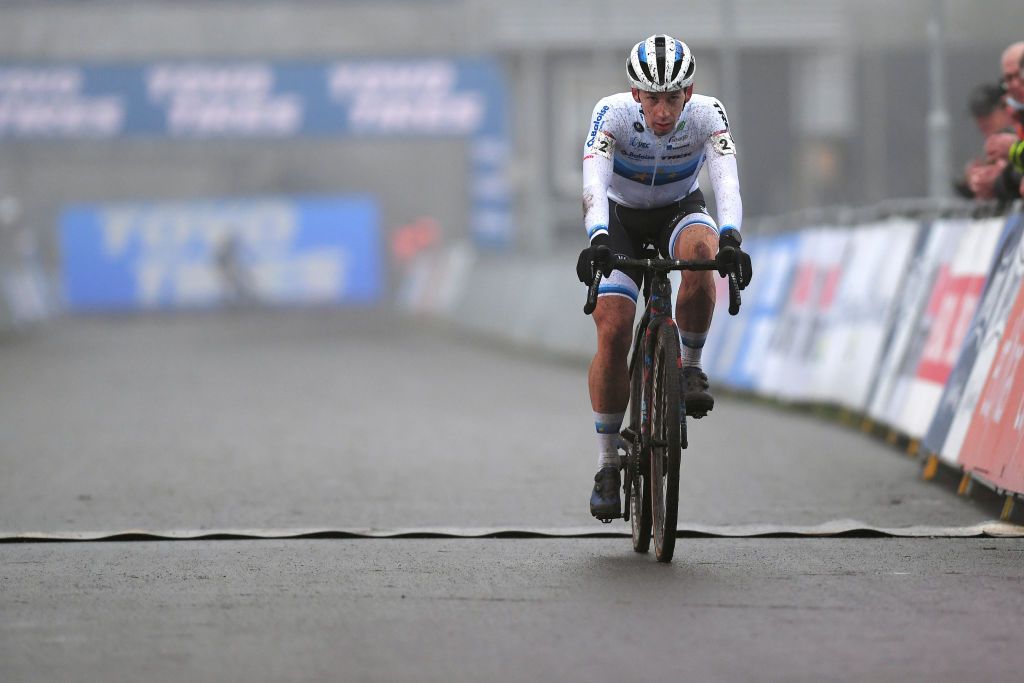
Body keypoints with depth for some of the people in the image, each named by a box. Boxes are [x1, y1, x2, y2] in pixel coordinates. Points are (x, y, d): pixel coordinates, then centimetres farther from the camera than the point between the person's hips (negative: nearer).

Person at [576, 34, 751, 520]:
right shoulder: (613, 114, -29)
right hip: (620, 218, -1)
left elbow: (726, 182, -39)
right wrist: (597, 240, -60)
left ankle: (690, 367, -15)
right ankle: (607, 465, -7)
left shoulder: (707, 115, -26)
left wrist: (730, 238, -58)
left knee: (701, 249, -36)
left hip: (679, 210, 1)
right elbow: (594, 182, -41)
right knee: (613, 331, -17)